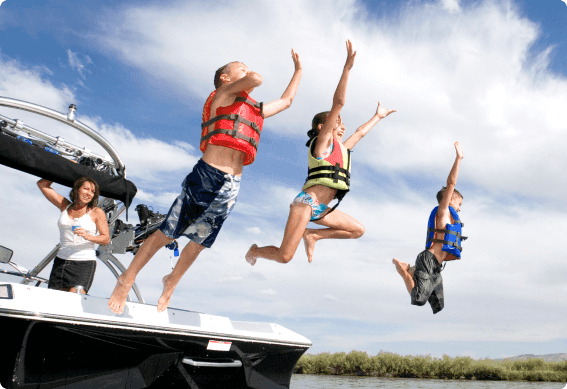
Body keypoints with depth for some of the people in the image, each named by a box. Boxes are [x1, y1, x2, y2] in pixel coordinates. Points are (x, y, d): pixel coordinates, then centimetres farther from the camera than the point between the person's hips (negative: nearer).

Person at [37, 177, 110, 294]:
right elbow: (42, 184, 17)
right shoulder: (65, 206, 11)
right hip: (60, 261, 5)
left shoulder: (97, 212, 0)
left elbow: (106, 239, -4)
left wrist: (88, 236, -20)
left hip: (84, 263, -5)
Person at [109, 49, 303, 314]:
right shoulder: (222, 96, 3)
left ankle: (171, 282, 37)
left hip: (231, 186, 6)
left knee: (199, 242, 14)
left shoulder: (256, 110, 23)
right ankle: (127, 280, 16)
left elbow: (286, 101, 37)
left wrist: (298, 70, 42)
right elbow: (256, 79, -12)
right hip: (207, 176, -6)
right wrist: (249, 76, 11)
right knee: (167, 233, -1)